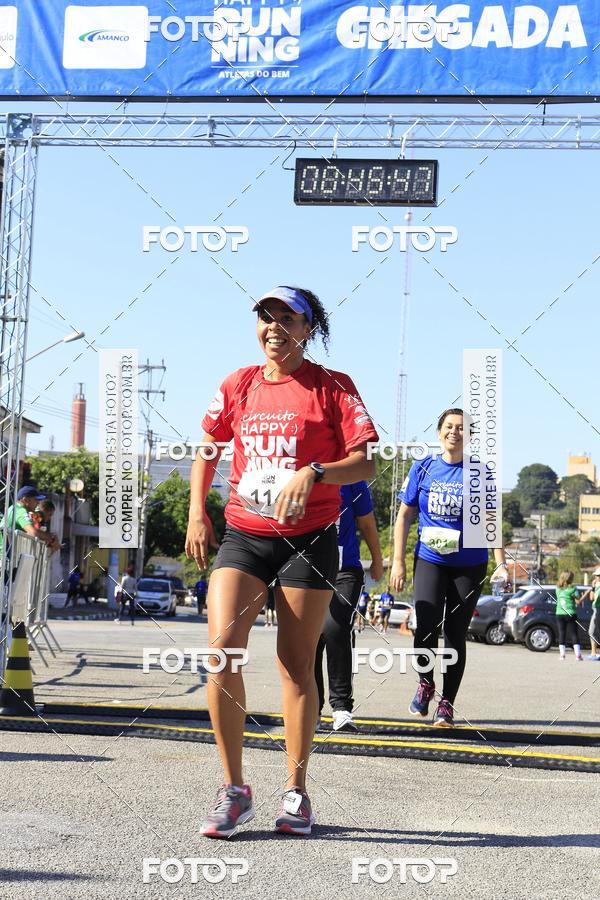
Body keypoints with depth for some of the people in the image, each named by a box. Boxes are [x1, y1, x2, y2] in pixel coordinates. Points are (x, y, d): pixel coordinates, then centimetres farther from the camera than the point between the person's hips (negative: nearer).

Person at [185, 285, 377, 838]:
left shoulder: (332, 387, -2)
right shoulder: (238, 386, 9)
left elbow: (365, 463, -8)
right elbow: (207, 450, 21)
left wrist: (313, 473, -25)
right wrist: (197, 512, 10)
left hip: (309, 539, -2)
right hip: (243, 535, 3)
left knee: (297, 665, 3)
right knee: (221, 646, -15)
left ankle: (296, 791, 20)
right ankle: (233, 789, -2)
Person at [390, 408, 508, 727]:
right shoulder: (423, 468, 3)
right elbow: (404, 516, 7)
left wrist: (501, 563, -6)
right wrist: (398, 561, 2)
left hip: (470, 565, 0)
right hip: (430, 560, 0)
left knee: (455, 634, 2)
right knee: (426, 627, -15)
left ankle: (446, 703, 16)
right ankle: (425, 683, 13)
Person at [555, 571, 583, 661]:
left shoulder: (558, 589, 6)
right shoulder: (573, 589, -8)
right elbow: (578, 602, -9)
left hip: (559, 614, 3)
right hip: (571, 614, -3)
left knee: (562, 634, 7)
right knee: (574, 634, 2)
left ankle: (562, 654, 5)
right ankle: (578, 655, -1)